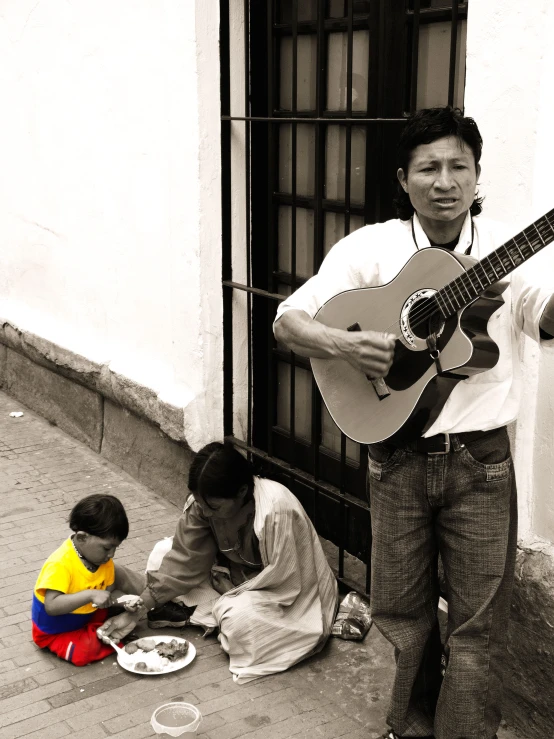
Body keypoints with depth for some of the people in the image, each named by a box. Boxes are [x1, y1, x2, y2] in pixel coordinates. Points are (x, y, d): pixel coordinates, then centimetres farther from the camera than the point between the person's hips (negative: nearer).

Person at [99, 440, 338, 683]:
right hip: (236, 578, 6)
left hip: (291, 597, -6)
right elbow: (183, 560, -10)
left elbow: (283, 584, -29)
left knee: (240, 616, -37)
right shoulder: (205, 501, -17)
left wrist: (224, 603, -19)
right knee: (164, 553, -4)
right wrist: (137, 610, -14)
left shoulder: (276, 512, -36)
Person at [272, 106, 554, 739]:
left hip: (481, 460, 0)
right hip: (397, 459, 1)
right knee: (401, 611, 15)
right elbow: (287, 321, -3)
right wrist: (341, 343, -22)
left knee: (478, 624, 5)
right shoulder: (371, 247, -2)